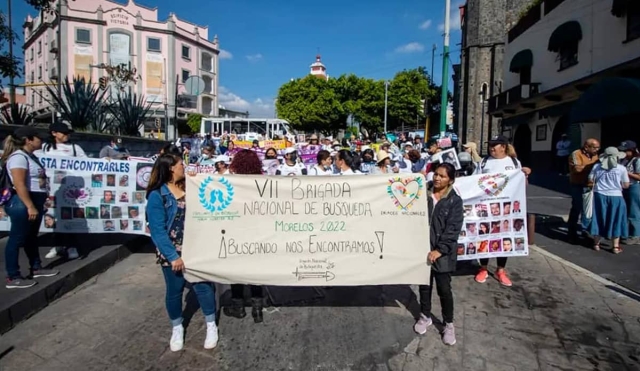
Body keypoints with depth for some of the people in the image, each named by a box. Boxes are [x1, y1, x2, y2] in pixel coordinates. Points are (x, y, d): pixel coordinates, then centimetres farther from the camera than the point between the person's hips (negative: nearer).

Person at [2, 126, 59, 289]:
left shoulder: (30, 156, 14)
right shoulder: (18, 157, -16)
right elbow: (19, 185, -23)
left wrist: (41, 201, 27)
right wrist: (30, 207, -26)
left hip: (34, 202, 10)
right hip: (23, 203, -10)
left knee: (31, 237, 18)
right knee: (17, 238, -3)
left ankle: (36, 268, 30)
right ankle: (12, 277, 4)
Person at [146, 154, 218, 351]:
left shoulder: (188, 188, 6)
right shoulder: (157, 195, -12)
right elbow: (157, 231, -17)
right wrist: (173, 256, -20)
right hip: (173, 253, -4)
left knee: (204, 285, 4)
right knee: (174, 290, 11)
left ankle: (211, 326, 21)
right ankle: (177, 329, 32)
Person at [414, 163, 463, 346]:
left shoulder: (455, 201, -6)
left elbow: (453, 229, -12)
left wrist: (440, 249, -19)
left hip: (443, 252, -3)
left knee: (444, 288, 2)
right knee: (424, 285, 14)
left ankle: (448, 324, 21)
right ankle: (425, 316, 33)